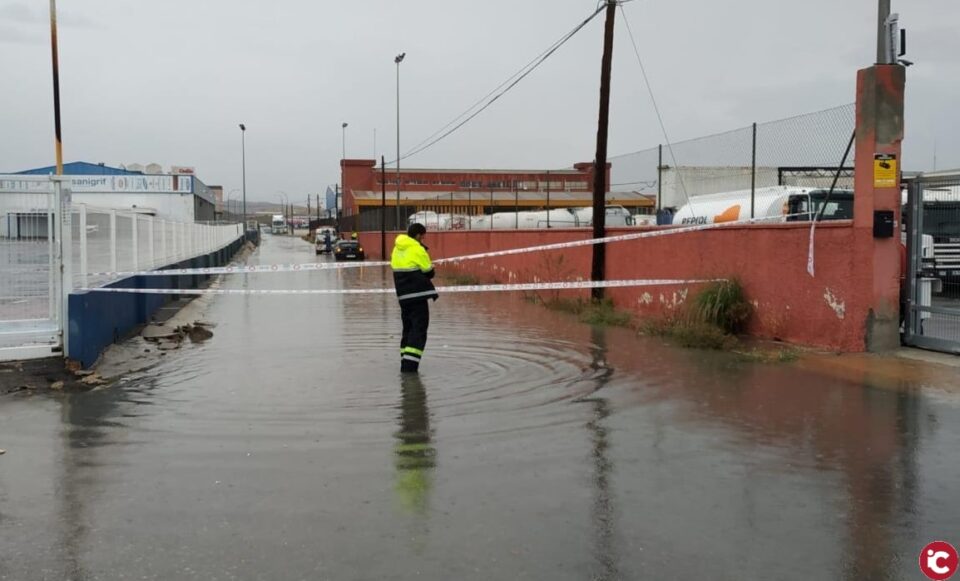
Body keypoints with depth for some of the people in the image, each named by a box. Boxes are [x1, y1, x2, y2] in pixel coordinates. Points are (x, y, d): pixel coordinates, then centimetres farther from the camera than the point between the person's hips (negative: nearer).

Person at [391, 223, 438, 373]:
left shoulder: (397, 249, 10)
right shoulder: (417, 249, -13)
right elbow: (429, 272, -6)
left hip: (403, 296, 8)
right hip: (418, 295, -8)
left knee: (408, 328, 17)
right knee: (419, 329, -4)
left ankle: (405, 363, 19)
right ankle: (410, 365, -12)